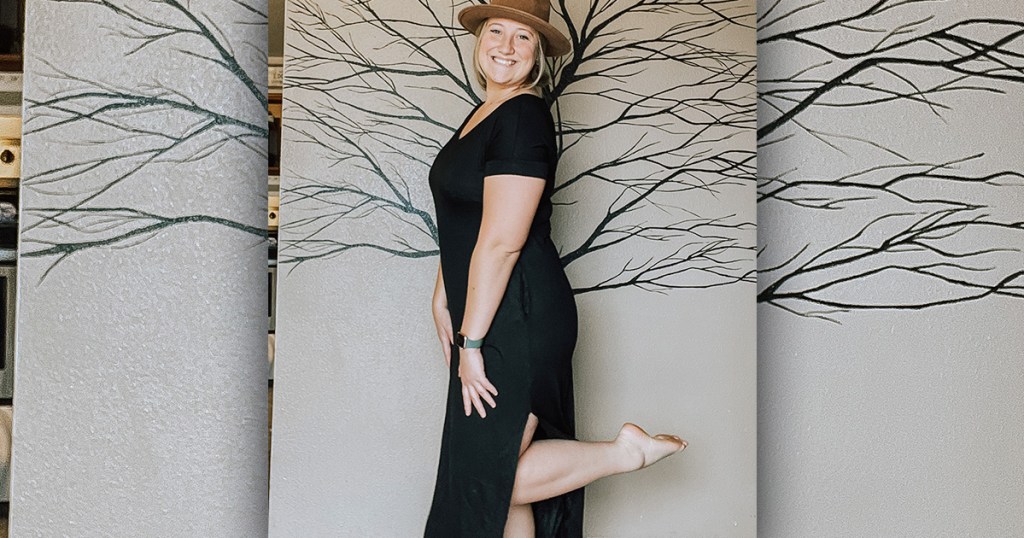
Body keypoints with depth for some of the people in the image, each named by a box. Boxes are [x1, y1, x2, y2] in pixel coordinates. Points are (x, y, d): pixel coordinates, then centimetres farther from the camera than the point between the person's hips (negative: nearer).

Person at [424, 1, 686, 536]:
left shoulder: (523, 118, -16)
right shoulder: (483, 114, 15)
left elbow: (502, 243, -21)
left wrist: (471, 341, -19)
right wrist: (443, 296, 17)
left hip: (518, 319, -9)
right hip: (487, 314, 9)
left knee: (488, 479, -4)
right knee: (501, 476, 13)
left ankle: (623, 451, 8)